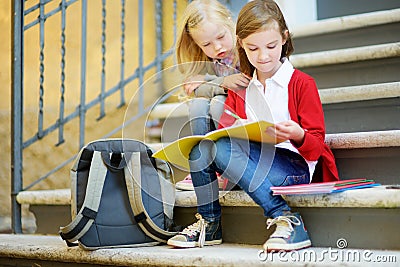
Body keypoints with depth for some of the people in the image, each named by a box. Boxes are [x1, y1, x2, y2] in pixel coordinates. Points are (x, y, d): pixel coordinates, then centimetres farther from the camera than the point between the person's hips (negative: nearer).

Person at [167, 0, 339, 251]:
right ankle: (209, 223, -6)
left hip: (297, 166, -5)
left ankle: (286, 220, -33)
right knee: (201, 149, -19)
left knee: (224, 147, -29)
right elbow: (225, 128, 9)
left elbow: (316, 146, -3)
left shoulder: (302, 83, 1)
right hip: (254, 169, 5)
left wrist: (298, 135, -26)